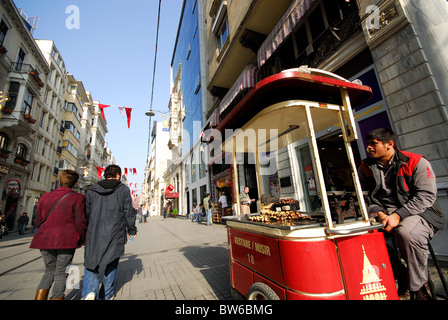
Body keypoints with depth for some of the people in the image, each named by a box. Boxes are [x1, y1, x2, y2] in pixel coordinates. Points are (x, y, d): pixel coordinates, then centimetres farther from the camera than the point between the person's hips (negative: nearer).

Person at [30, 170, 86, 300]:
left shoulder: (45, 196, 7)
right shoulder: (77, 198, -9)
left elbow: (38, 222, 12)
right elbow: (80, 222, -11)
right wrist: (83, 239, 6)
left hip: (45, 240, 5)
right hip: (66, 241, -5)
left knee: (50, 270, 21)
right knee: (61, 273, 9)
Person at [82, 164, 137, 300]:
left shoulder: (91, 190, 5)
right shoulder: (123, 189, -4)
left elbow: (86, 213, 7)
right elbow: (129, 212, -4)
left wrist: (85, 232, 19)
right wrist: (132, 230, 7)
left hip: (94, 233, 2)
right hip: (115, 234, -1)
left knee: (91, 262, 15)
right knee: (111, 264, 13)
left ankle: (90, 291, -6)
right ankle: (107, 295, 24)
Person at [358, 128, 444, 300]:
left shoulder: (416, 162, -6)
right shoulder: (366, 168, 4)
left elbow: (426, 195, -13)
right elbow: (366, 197, 2)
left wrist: (398, 215, -23)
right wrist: (379, 213, -15)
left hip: (418, 212, -3)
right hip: (384, 215, 4)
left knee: (407, 232, -35)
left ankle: (419, 287, -6)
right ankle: (396, 278, 4)